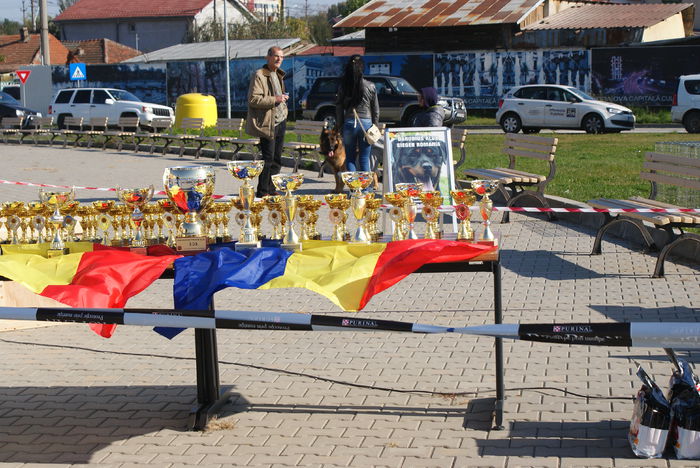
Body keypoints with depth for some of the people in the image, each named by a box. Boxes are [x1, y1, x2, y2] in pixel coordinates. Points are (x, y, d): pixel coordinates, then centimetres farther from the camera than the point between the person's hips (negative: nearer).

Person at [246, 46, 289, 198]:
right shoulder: (259, 75, -11)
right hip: (267, 123, -8)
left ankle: (271, 188, 19)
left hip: (280, 121, 8)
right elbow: (253, 99, -19)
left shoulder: (278, 74, 18)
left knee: (277, 159, 11)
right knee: (268, 158, -7)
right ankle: (262, 191, 1)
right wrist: (275, 99, -22)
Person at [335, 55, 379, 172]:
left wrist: (339, 125, 12)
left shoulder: (343, 86, -3)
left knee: (350, 158, 9)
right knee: (364, 159, 5)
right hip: (366, 123, -1)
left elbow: (339, 107, 2)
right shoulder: (370, 86, -5)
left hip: (349, 123, 1)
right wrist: (375, 126, 12)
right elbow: (376, 109, 1)